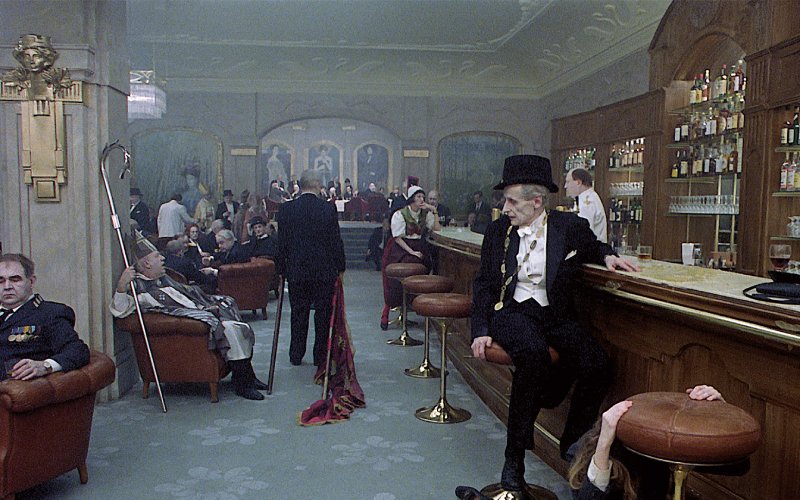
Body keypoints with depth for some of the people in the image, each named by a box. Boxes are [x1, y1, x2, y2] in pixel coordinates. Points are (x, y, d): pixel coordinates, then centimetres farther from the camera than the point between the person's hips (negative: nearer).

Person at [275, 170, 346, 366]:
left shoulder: (286, 209, -4)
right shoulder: (328, 209, -8)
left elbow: (282, 243, 0)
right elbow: (336, 241, -4)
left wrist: (281, 269, 9)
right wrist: (340, 267, 6)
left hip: (296, 271, 1)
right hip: (324, 270, -1)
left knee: (299, 313, 12)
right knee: (323, 312, 9)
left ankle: (296, 355, 18)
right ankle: (320, 355, 15)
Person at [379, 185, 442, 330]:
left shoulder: (426, 214, 9)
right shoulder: (399, 214, -4)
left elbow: (437, 229, -1)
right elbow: (397, 237, -9)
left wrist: (434, 211, -5)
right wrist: (411, 252, -18)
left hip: (419, 249, 5)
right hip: (401, 249, -5)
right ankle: (385, 315, -9)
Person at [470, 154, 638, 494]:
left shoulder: (571, 226, 4)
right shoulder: (498, 230, 6)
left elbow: (592, 247, 27)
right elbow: (484, 283, 10)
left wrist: (606, 255, 2)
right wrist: (481, 330, -2)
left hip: (554, 315, 2)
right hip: (511, 312, -1)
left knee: (596, 365, -25)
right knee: (533, 353, -35)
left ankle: (572, 445, 1)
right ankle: (514, 457, -21)